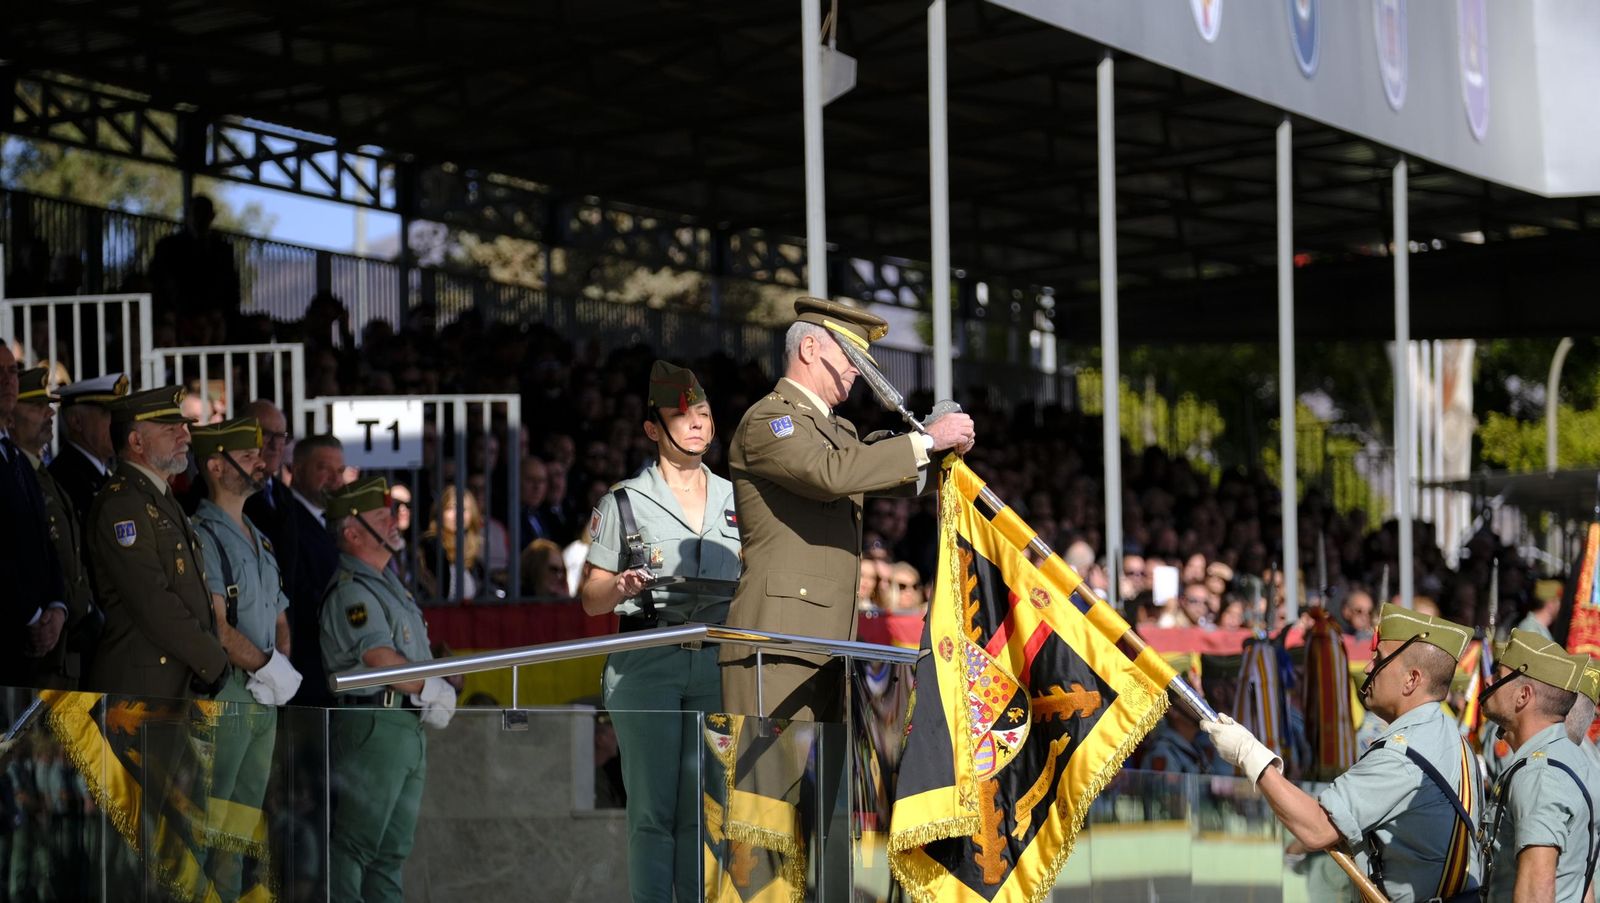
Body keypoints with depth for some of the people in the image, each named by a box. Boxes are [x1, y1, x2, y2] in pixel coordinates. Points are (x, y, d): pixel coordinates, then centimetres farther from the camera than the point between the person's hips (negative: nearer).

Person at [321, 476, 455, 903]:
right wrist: (432, 689, -15)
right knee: (354, 841, -9)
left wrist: (437, 693, 9)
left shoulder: (386, 582, 20)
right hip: (373, 725, -10)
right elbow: (380, 658, -23)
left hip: (408, 726, 10)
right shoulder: (351, 591, -12)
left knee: (394, 847, 12)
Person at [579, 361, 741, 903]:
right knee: (653, 807, -7)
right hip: (646, 664, -3)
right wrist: (621, 587, -15)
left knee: (705, 806, 0)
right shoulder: (623, 503, 6)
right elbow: (591, 600, 6)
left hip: (718, 661, 3)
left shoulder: (735, 500, 15)